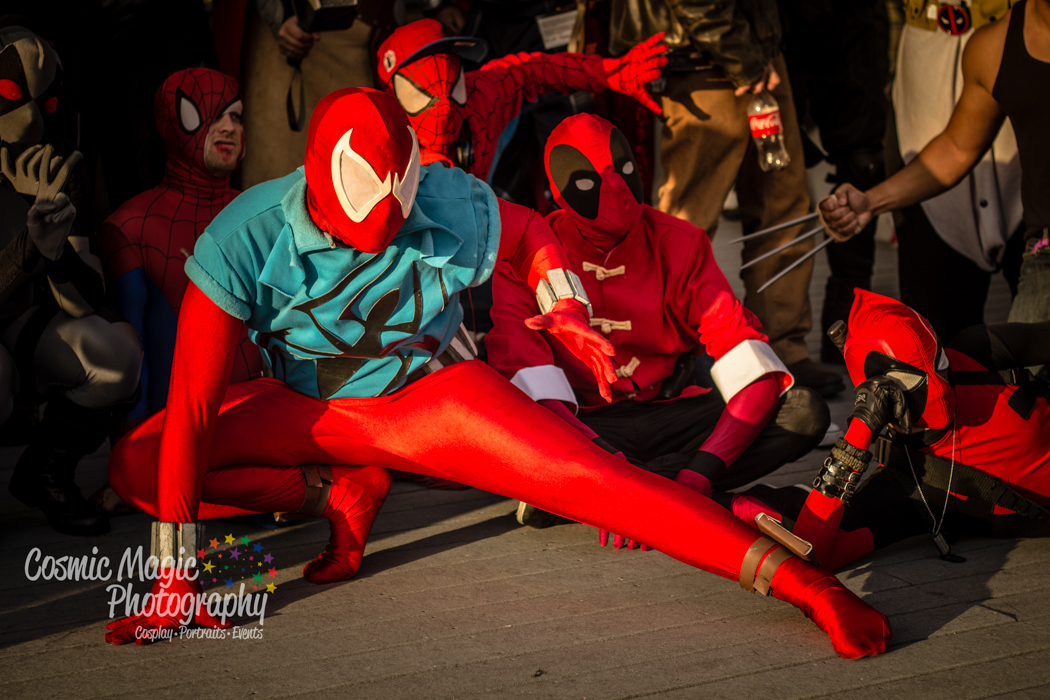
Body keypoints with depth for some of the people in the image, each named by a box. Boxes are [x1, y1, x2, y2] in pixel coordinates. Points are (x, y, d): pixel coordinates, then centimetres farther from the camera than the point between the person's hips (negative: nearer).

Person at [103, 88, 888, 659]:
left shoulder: (455, 210, -24)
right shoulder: (247, 237, -29)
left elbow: (533, 234, 4)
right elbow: (193, 408, -28)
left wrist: (567, 310, -14)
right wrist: (175, 582, -28)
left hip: (428, 394, -2)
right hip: (306, 407, 2)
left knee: (591, 478, -25)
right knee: (134, 465, -16)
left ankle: (807, 584, -26)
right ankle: (343, 495, -6)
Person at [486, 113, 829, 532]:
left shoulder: (678, 244, -2)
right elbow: (524, 372, -21)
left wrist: (703, 467, -29)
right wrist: (602, 456, -37)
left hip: (660, 415, 4)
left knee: (803, 411, -21)